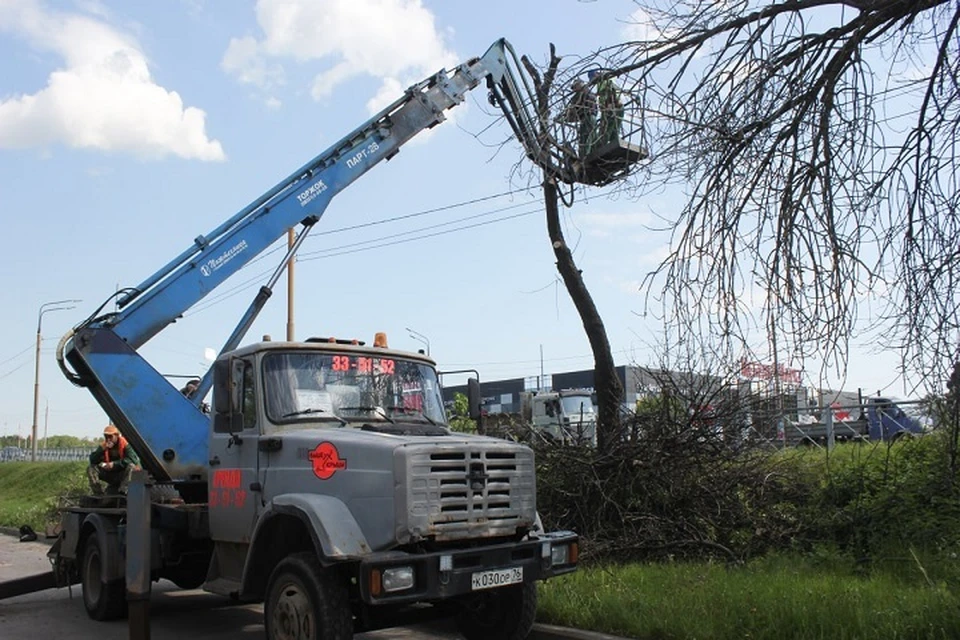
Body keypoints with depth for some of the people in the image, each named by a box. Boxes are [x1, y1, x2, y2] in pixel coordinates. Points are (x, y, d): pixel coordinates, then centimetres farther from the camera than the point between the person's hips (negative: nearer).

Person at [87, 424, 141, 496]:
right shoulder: (104, 446, 2)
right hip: (111, 475, 5)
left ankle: (122, 492, -35)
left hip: (123, 476, -5)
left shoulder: (125, 444, -14)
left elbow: (133, 459, -28)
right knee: (91, 469, -8)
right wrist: (102, 449, -22)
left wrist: (114, 464, -28)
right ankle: (99, 493, -13)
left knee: (131, 466, -35)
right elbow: (92, 460, -6)